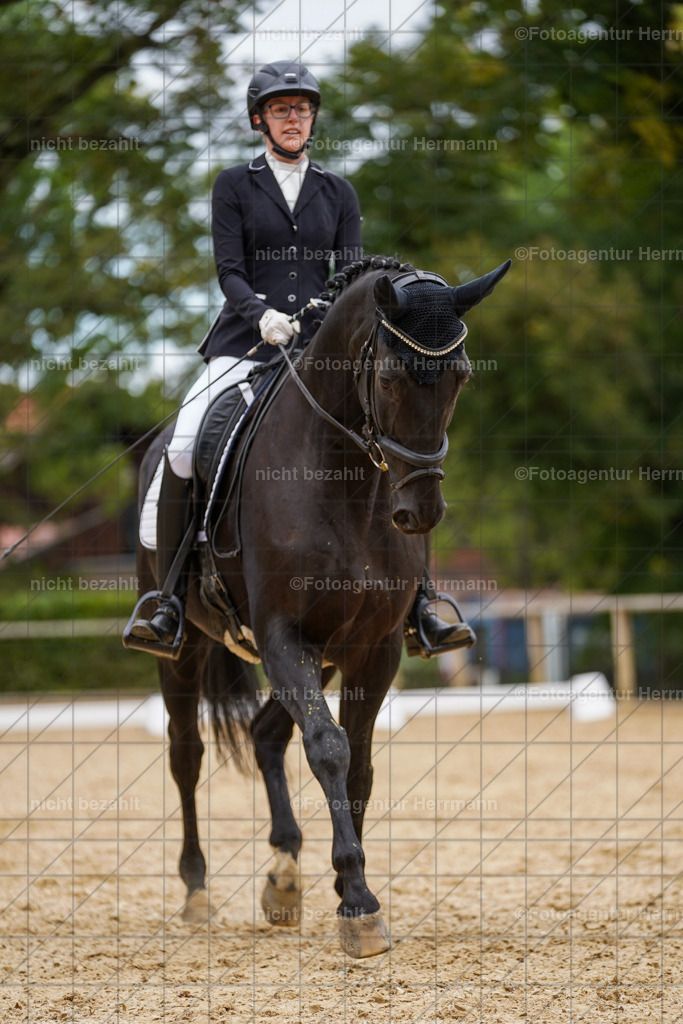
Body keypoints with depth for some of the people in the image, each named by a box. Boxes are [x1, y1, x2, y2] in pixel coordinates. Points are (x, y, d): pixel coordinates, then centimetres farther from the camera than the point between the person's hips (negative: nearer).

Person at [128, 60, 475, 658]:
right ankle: (169, 600, -15)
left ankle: (420, 606, -11)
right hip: (246, 342, -2)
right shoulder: (235, 186, 8)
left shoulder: (338, 193, 15)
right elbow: (229, 271, -1)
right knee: (183, 447, -25)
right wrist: (261, 314, -21)